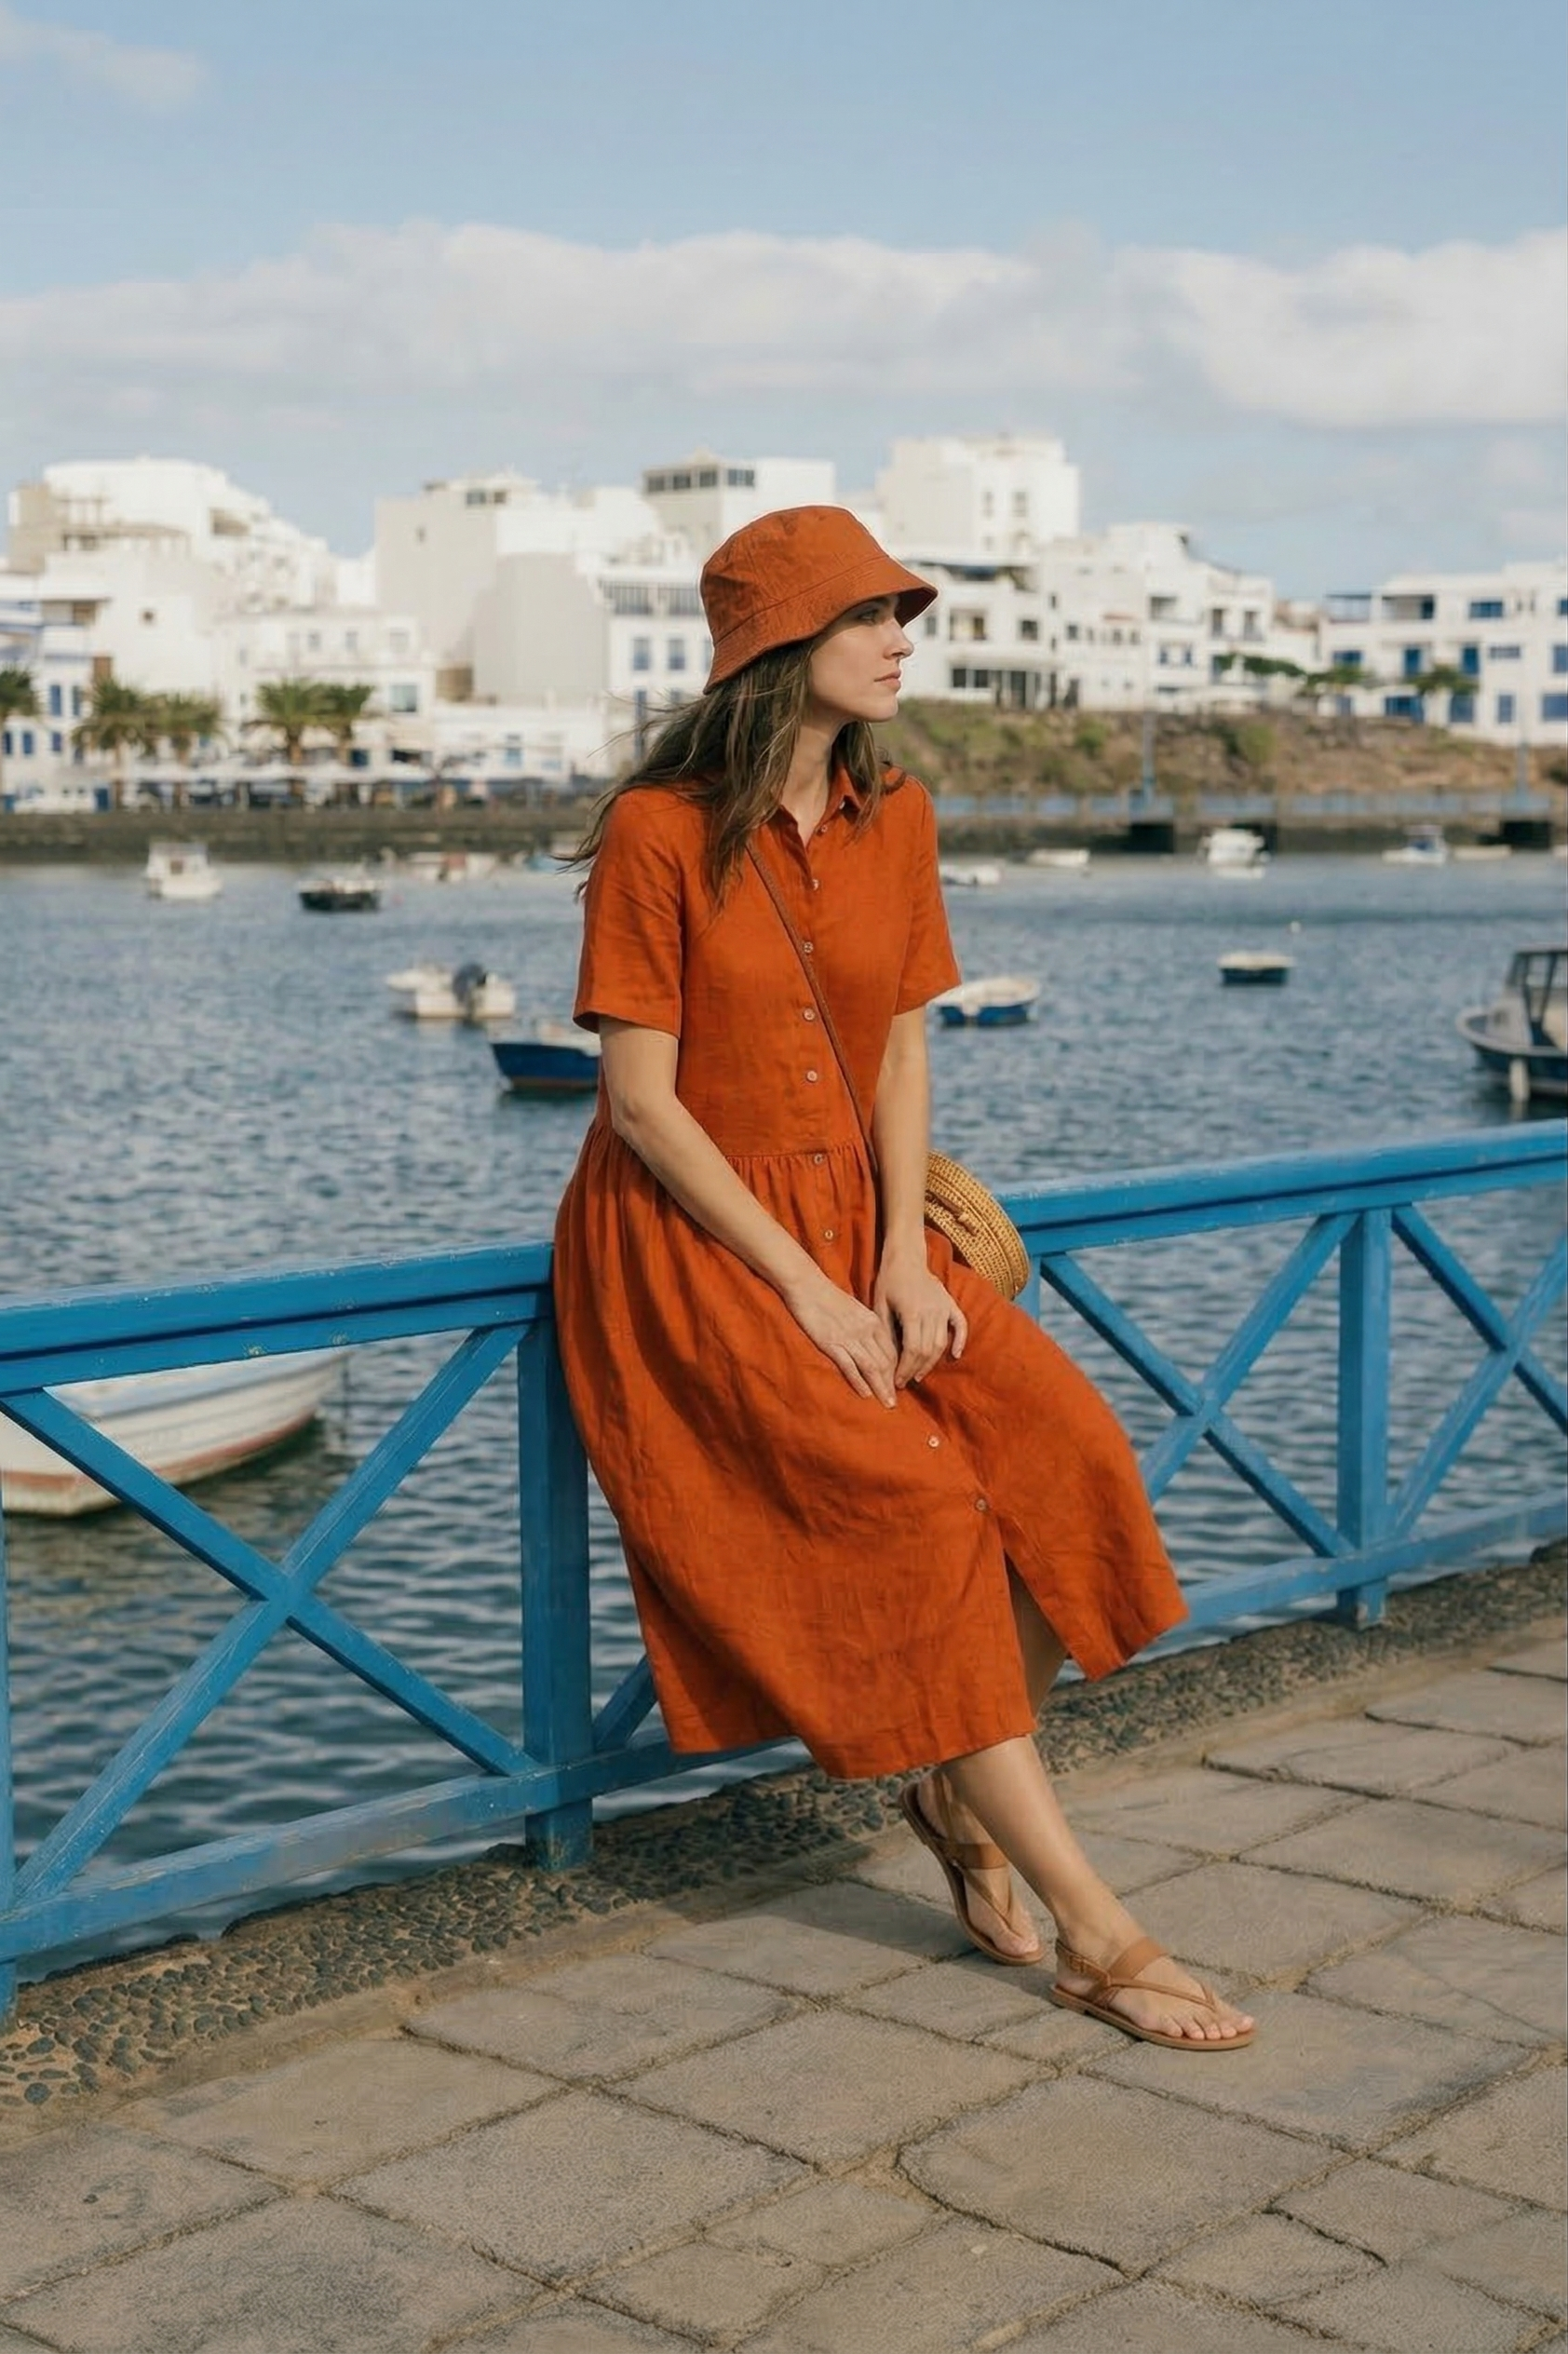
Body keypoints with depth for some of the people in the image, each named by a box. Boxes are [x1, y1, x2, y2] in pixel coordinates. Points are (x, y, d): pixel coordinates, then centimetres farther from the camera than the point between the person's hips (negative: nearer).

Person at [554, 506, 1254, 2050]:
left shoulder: (897, 820, 5)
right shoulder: (660, 833, -13)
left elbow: (902, 1053, 8)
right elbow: (640, 1096, -14)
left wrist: (903, 1260, -6)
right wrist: (801, 1290, -17)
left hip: (850, 1219, 6)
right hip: (689, 1241, -6)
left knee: (1064, 1452, -16)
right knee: (911, 1505, -24)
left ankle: (959, 1793, 7)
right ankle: (1091, 1936, -17)